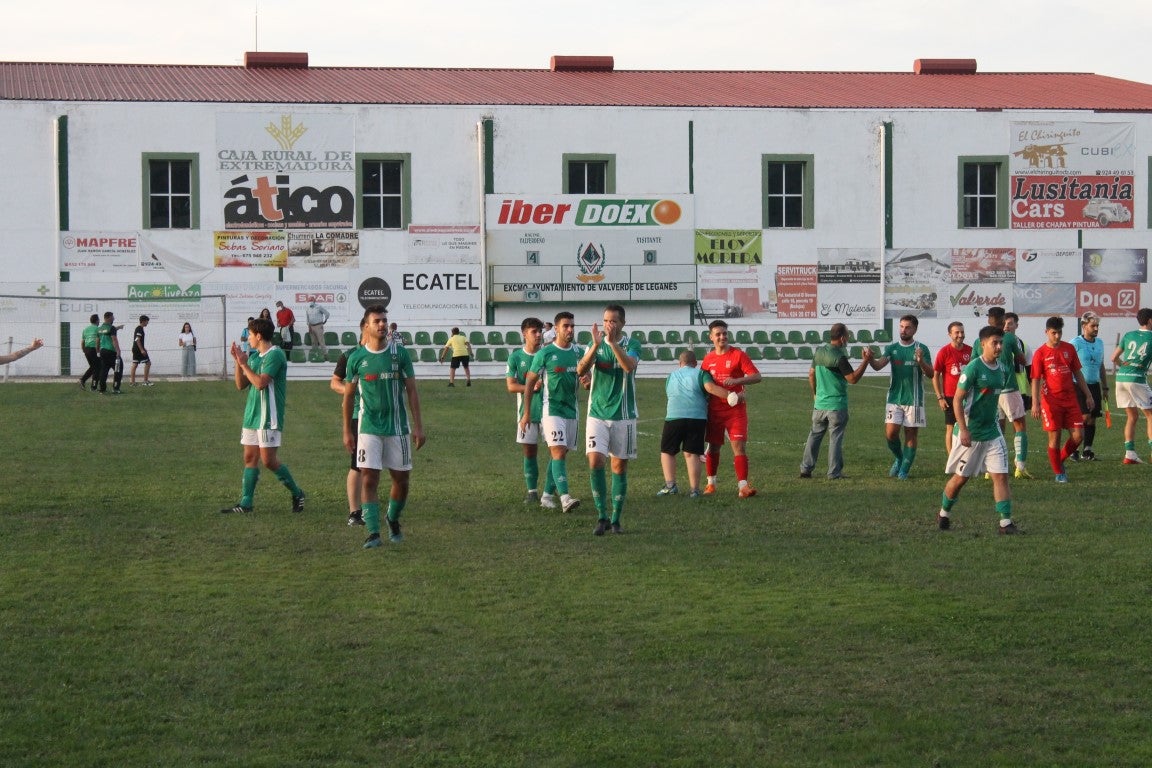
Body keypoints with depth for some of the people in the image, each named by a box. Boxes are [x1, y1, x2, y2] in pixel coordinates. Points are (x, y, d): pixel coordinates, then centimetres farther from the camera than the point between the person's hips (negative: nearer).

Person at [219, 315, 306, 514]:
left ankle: (297, 494, 7)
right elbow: (241, 385, 13)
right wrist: (238, 362, 2)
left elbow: (260, 382, -22)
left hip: (269, 417, -9)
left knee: (269, 460, -8)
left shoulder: (275, 355, -13)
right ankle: (245, 503, 7)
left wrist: (244, 364, -14)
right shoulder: (253, 356, 14)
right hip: (251, 415, 9)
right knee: (250, 458, 6)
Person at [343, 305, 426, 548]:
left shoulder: (400, 354, 0)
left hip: (398, 426, 1)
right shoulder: (356, 357, 0)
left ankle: (393, 520, 31)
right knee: (369, 479, -10)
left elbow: (411, 391, 3)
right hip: (368, 428, -1)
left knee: (402, 479, 7)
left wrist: (418, 426, -3)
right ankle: (373, 532, -9)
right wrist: (347, 431, 7)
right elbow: (348, 395, 8)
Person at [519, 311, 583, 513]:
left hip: (571, 410, 6)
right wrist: (526, 412, -3)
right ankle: (564, 497, -25)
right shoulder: (545, 353, -6)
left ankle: (547, 495, 19)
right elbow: (530, 382, -1)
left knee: (560, 455, 9)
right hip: (551, 410, -6)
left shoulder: (578, 352, 8)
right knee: (559, 452, -16)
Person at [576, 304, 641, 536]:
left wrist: (612, 343, -33)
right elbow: (580, 370, -11)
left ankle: (615, 519, 13)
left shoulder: (631, 344, -2)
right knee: (595, 461, -13)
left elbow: (629, 366, -23)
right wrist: (596, 345, -25)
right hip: (597, 413, 1)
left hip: (623, 415, -1)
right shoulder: (596, 343, 5)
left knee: (620, 466, 4)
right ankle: (602, 516, -5)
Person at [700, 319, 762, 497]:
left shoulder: (738, 355, -4)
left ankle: (743, 485, -15)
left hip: (735, 409, -4)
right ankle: (711, 483, 25)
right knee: (714, 447, 11)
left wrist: (736, 380, -25)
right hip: (714, 409, 4)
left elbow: (756, 376, -10)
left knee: (738, 446, -11)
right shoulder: (708, 358, 9)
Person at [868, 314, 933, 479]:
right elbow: (879, 365, -9)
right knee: (890, 433, -4)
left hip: (914, 399, -2)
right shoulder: (892, 348, 5)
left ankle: (904, 469, 11)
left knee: (911, 434, 2)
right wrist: (870, 359, -32)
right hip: (894, 398, 2)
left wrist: (921, 361, -26)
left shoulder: (921, 349, -1)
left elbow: (931, 374, -7)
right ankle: (899, 459, 22)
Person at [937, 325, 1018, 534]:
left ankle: (1006, 522, -4)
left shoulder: (1002, 368, 5)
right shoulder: (973, 368, -16)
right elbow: (957, 399, -15)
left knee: (1001, 475, -4)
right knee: (961, 478, 6)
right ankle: (943, 514, 28)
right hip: (970, 433, -6)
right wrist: (963, 429, -20)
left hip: (992, 432, 6)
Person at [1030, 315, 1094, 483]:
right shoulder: (1040, 353, -3)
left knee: (1078, 435, -2)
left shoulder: (1069, 348, 8)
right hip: (1051, 401, -4)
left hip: (1070, 399, 4)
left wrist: (1088, 395, 12)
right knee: (1054, 437, -2)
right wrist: (1035, 403, -13)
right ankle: (1058, 473, 11)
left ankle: (1060, 460, 21)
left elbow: (1077, 373, 15)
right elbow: (1036, 380, -4)